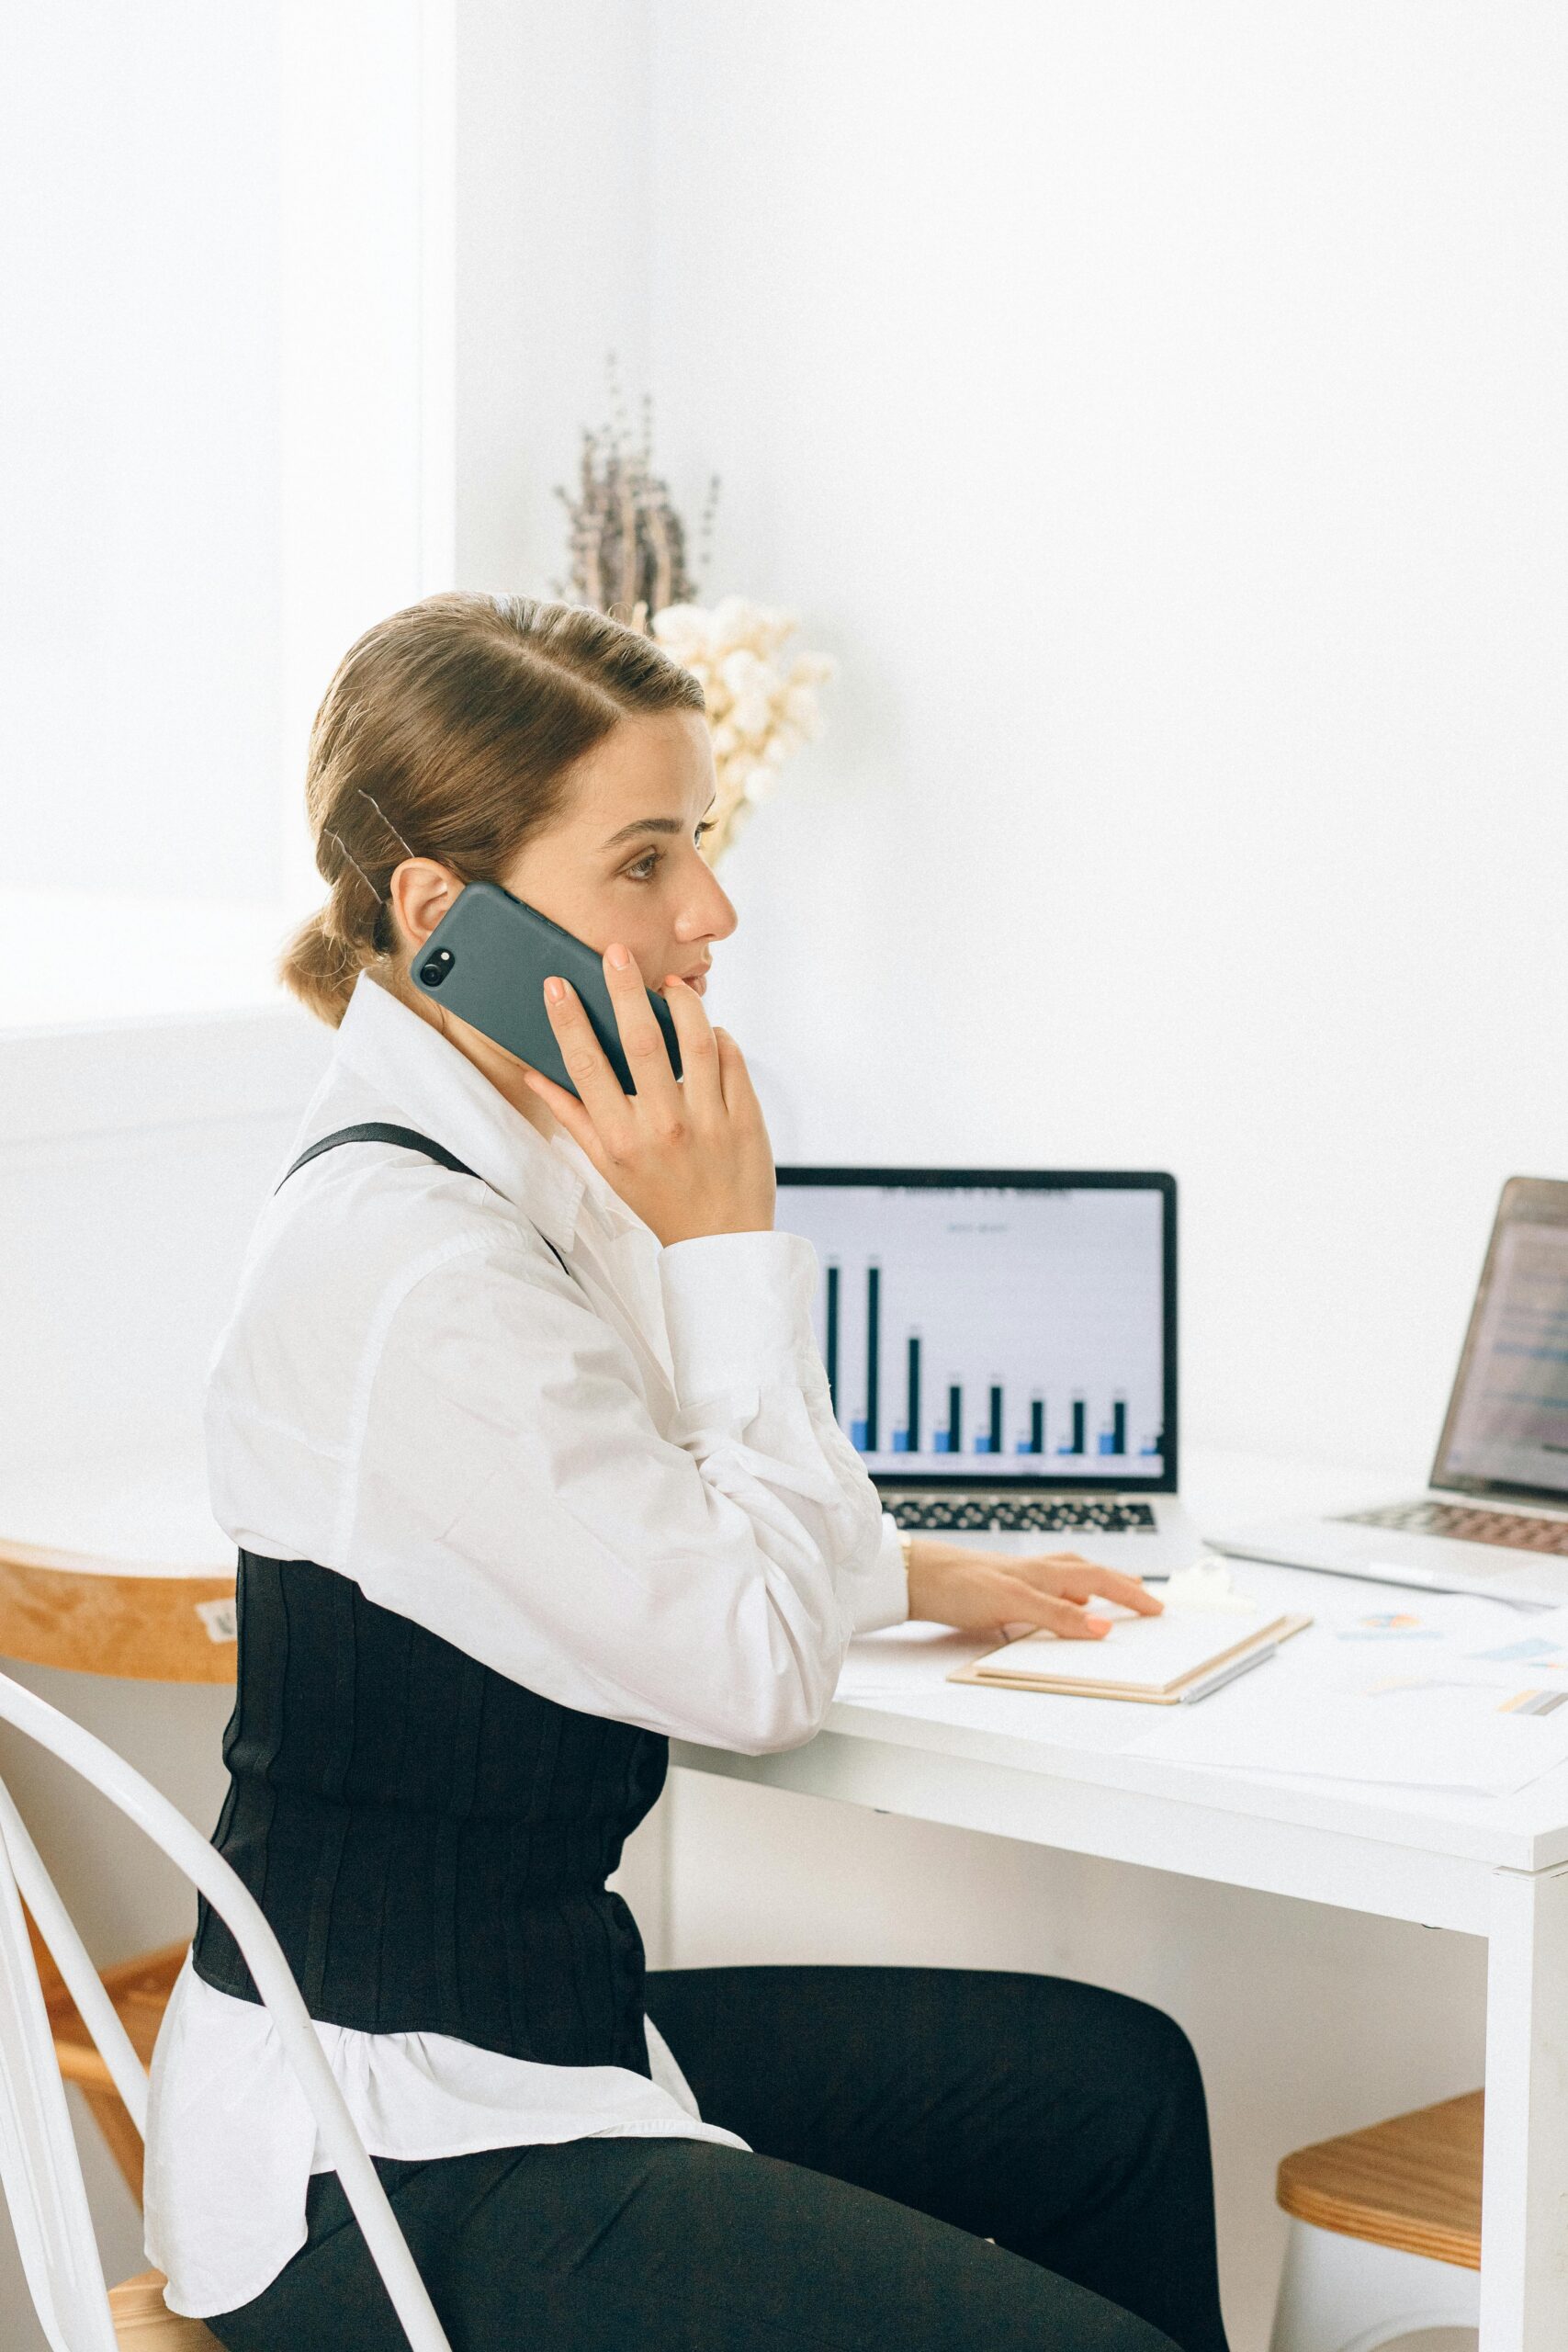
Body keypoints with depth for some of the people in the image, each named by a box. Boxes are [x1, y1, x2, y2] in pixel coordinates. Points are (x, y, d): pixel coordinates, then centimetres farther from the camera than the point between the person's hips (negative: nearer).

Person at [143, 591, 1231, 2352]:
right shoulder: (414, 1268, -26)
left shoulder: (500, 1171, 6)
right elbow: (757, 1669, -19)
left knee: (1114, 2079, 18)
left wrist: (910, 1574, 20)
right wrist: (725, 1246, -16)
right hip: (385, 2184, -10)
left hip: (524, 2016, 10)